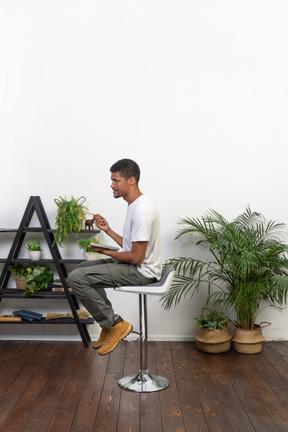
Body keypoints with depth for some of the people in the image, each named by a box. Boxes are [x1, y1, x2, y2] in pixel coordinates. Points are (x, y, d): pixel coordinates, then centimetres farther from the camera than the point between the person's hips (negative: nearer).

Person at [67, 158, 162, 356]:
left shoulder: (142, 210, -23)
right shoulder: (135, 205, 11)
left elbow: (136, 257, -24)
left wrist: (107, 252, -9)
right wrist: (108, 230, 11)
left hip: (142, 271, -11)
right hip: (134, 265, 11)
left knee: (76, 278, -16)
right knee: (84, 267, 21)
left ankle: (115, 325, -4)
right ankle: (108, 324, 19)